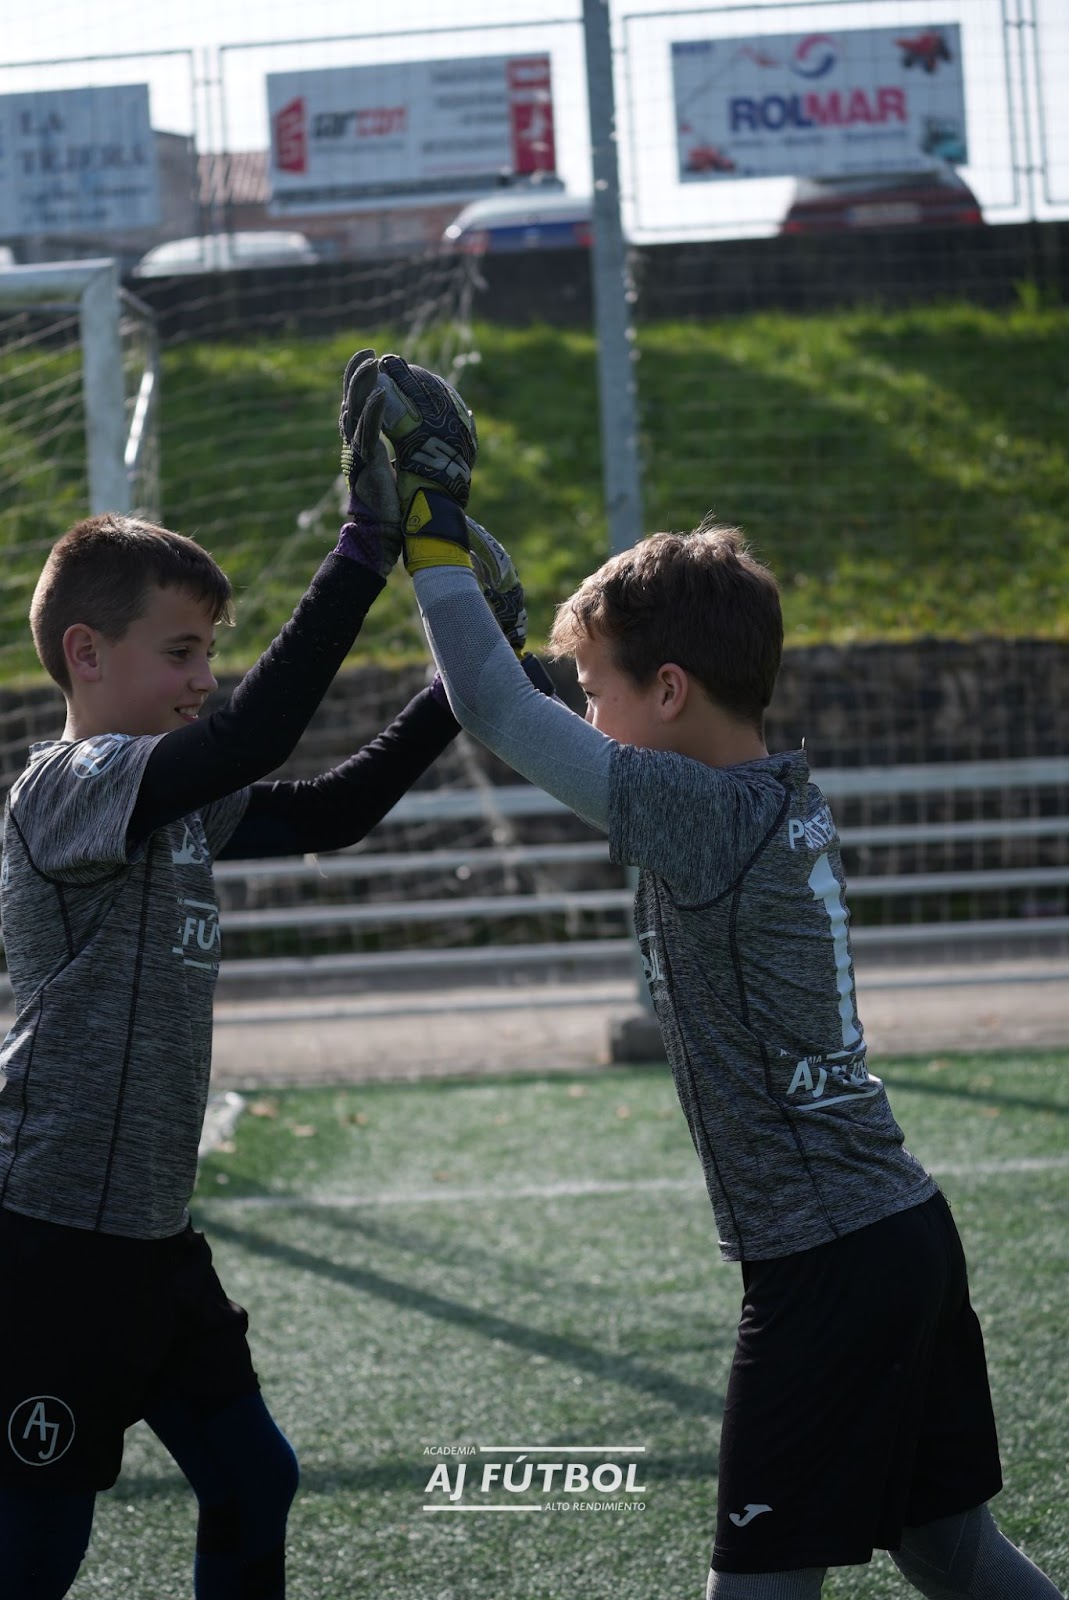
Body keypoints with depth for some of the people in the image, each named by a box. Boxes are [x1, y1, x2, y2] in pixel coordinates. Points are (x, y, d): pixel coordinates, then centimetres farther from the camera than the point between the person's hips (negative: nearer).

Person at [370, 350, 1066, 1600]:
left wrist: (429, 524, -6)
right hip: (906, 1228, 9)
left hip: (825, 1264, -9)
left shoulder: (698, 816, -17)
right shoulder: (791, 799, 8)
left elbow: (496, 711, -15)